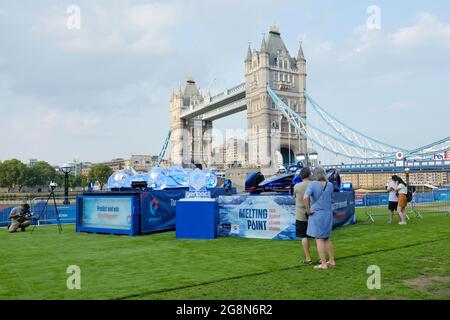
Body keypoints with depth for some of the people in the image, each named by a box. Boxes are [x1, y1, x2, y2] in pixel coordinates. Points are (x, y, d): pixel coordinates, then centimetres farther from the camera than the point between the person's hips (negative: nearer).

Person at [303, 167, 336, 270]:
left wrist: (308, 210, -15)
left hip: (317, 215, -5)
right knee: (326, 238, 17)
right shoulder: (330, 185, 2)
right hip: (328, 215, 5)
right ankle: (332, 261, 22)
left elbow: (305, 197, -28)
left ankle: (323, 264, 3)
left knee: (319, 239, 1)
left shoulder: (312, 184, -14)